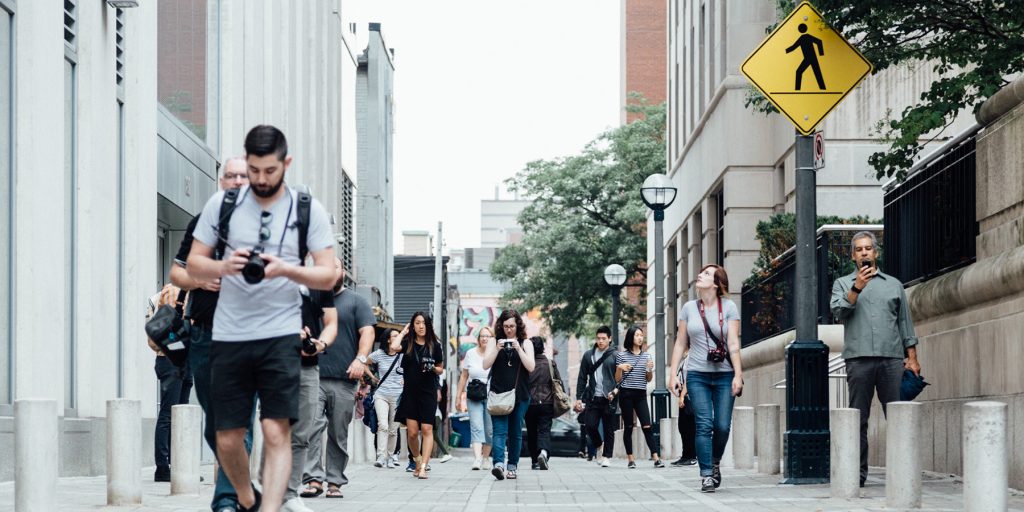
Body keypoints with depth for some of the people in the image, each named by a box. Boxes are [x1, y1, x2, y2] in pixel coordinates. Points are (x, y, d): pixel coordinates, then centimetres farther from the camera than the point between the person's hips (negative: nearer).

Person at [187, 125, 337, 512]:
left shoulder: (308, 210, 3)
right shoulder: (222, 204, 6)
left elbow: (328, 276, 0)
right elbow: (194, 264, 9)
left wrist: (285, 269, -18)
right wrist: (225, 266, -13)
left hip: (281, 335, -2)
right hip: (229, 335, 2)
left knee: (277, 431, -13)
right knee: (228, 439, 6)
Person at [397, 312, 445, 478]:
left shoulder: (434, 345, 4)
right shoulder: (408, 343, 3)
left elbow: (440, 369, 14)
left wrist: (433, 368, -9)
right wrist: (403, 332, -3)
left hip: (428, 392, -1)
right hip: (410, 391, 1)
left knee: (427, 429, -9)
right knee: (412, 432, -1)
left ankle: (423, 467, -13)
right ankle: (417, 460, 23)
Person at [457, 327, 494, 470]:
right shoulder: (470, 353, 7)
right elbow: (464, 376, 13)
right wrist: (459, 397, 13)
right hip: (474, 397, 1)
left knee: (489, 429, 4)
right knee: (476, 427, -11)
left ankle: (486, 458, 19)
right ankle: (477, 458, -22)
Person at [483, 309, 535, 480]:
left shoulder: (526, 344, 8)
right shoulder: (494, 343, 9)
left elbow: (530, 367, -4)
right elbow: (486, 365, 0)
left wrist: (518, 349, -13)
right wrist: (497, 349, -12)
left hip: (520, 395, 1)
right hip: (498, 394, -1)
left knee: (516, 433, 6)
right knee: (500, 431, -14)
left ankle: (512, 466, 14)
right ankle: (498, 464, -29)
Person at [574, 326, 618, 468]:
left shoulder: (615, 356, 3)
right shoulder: (588, 355, 11)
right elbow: (582, 378, 11)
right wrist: (579, 398, 6)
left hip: (609, 398, -2)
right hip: (593, 398, 2)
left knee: (608, 429, 1)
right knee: (590, 425, -5)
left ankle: (607, 456, 11)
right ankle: (600, 445, 22)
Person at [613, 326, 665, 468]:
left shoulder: (647, 355, 10)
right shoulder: (621, 355, 3)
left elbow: (648, 379, 14)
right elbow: (617, 379, 5)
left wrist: (650, 369, -5)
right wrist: (620, 368, -13)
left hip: (641, 394, 2)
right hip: (626, 394, -2)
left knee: (647, 426, -7)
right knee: (628, 427, 2)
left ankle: (656, 458, -10)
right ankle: (631, 459, 6)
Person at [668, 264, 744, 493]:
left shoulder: (729, 307, 1)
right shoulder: (689, 308, 7)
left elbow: (733, 343, -4)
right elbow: (680, 343, 10)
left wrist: (738, 374, -11)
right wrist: (673, 373, 4)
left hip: (724, 374, -1)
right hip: (697, 375, 1)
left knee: (723, 426, -2)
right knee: (704, 425, -8)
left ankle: (715, 463, 25)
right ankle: (706, 476, -7)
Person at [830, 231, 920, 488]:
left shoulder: (893, 284, 18)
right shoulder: (843, 284, 15)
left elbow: (905, 323, 16)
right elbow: (838, 311, -3)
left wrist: (912, 358, 8)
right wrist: (857, 288, -14)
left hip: (892, 359, 1)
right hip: (859, 358, -1)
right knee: (858, 419, -1)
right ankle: (858, 473, 1)